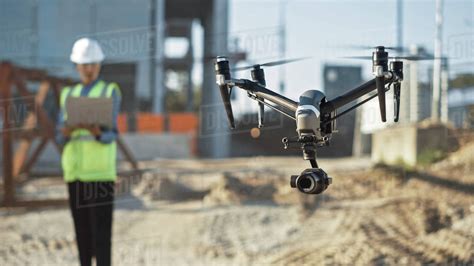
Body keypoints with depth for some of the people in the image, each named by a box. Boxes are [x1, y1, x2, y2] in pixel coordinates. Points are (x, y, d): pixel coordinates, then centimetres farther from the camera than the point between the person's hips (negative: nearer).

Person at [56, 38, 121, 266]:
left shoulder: (110, 92, 4)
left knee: (101, 232, -9)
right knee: (81, 231, 6)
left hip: (100, 172, -4)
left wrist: (97, 132, -30)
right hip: (74, 171, 4)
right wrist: (66, 132, -15)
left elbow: (111, 135, -7)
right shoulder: (68, 94, 16)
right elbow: (59, 137, 9)